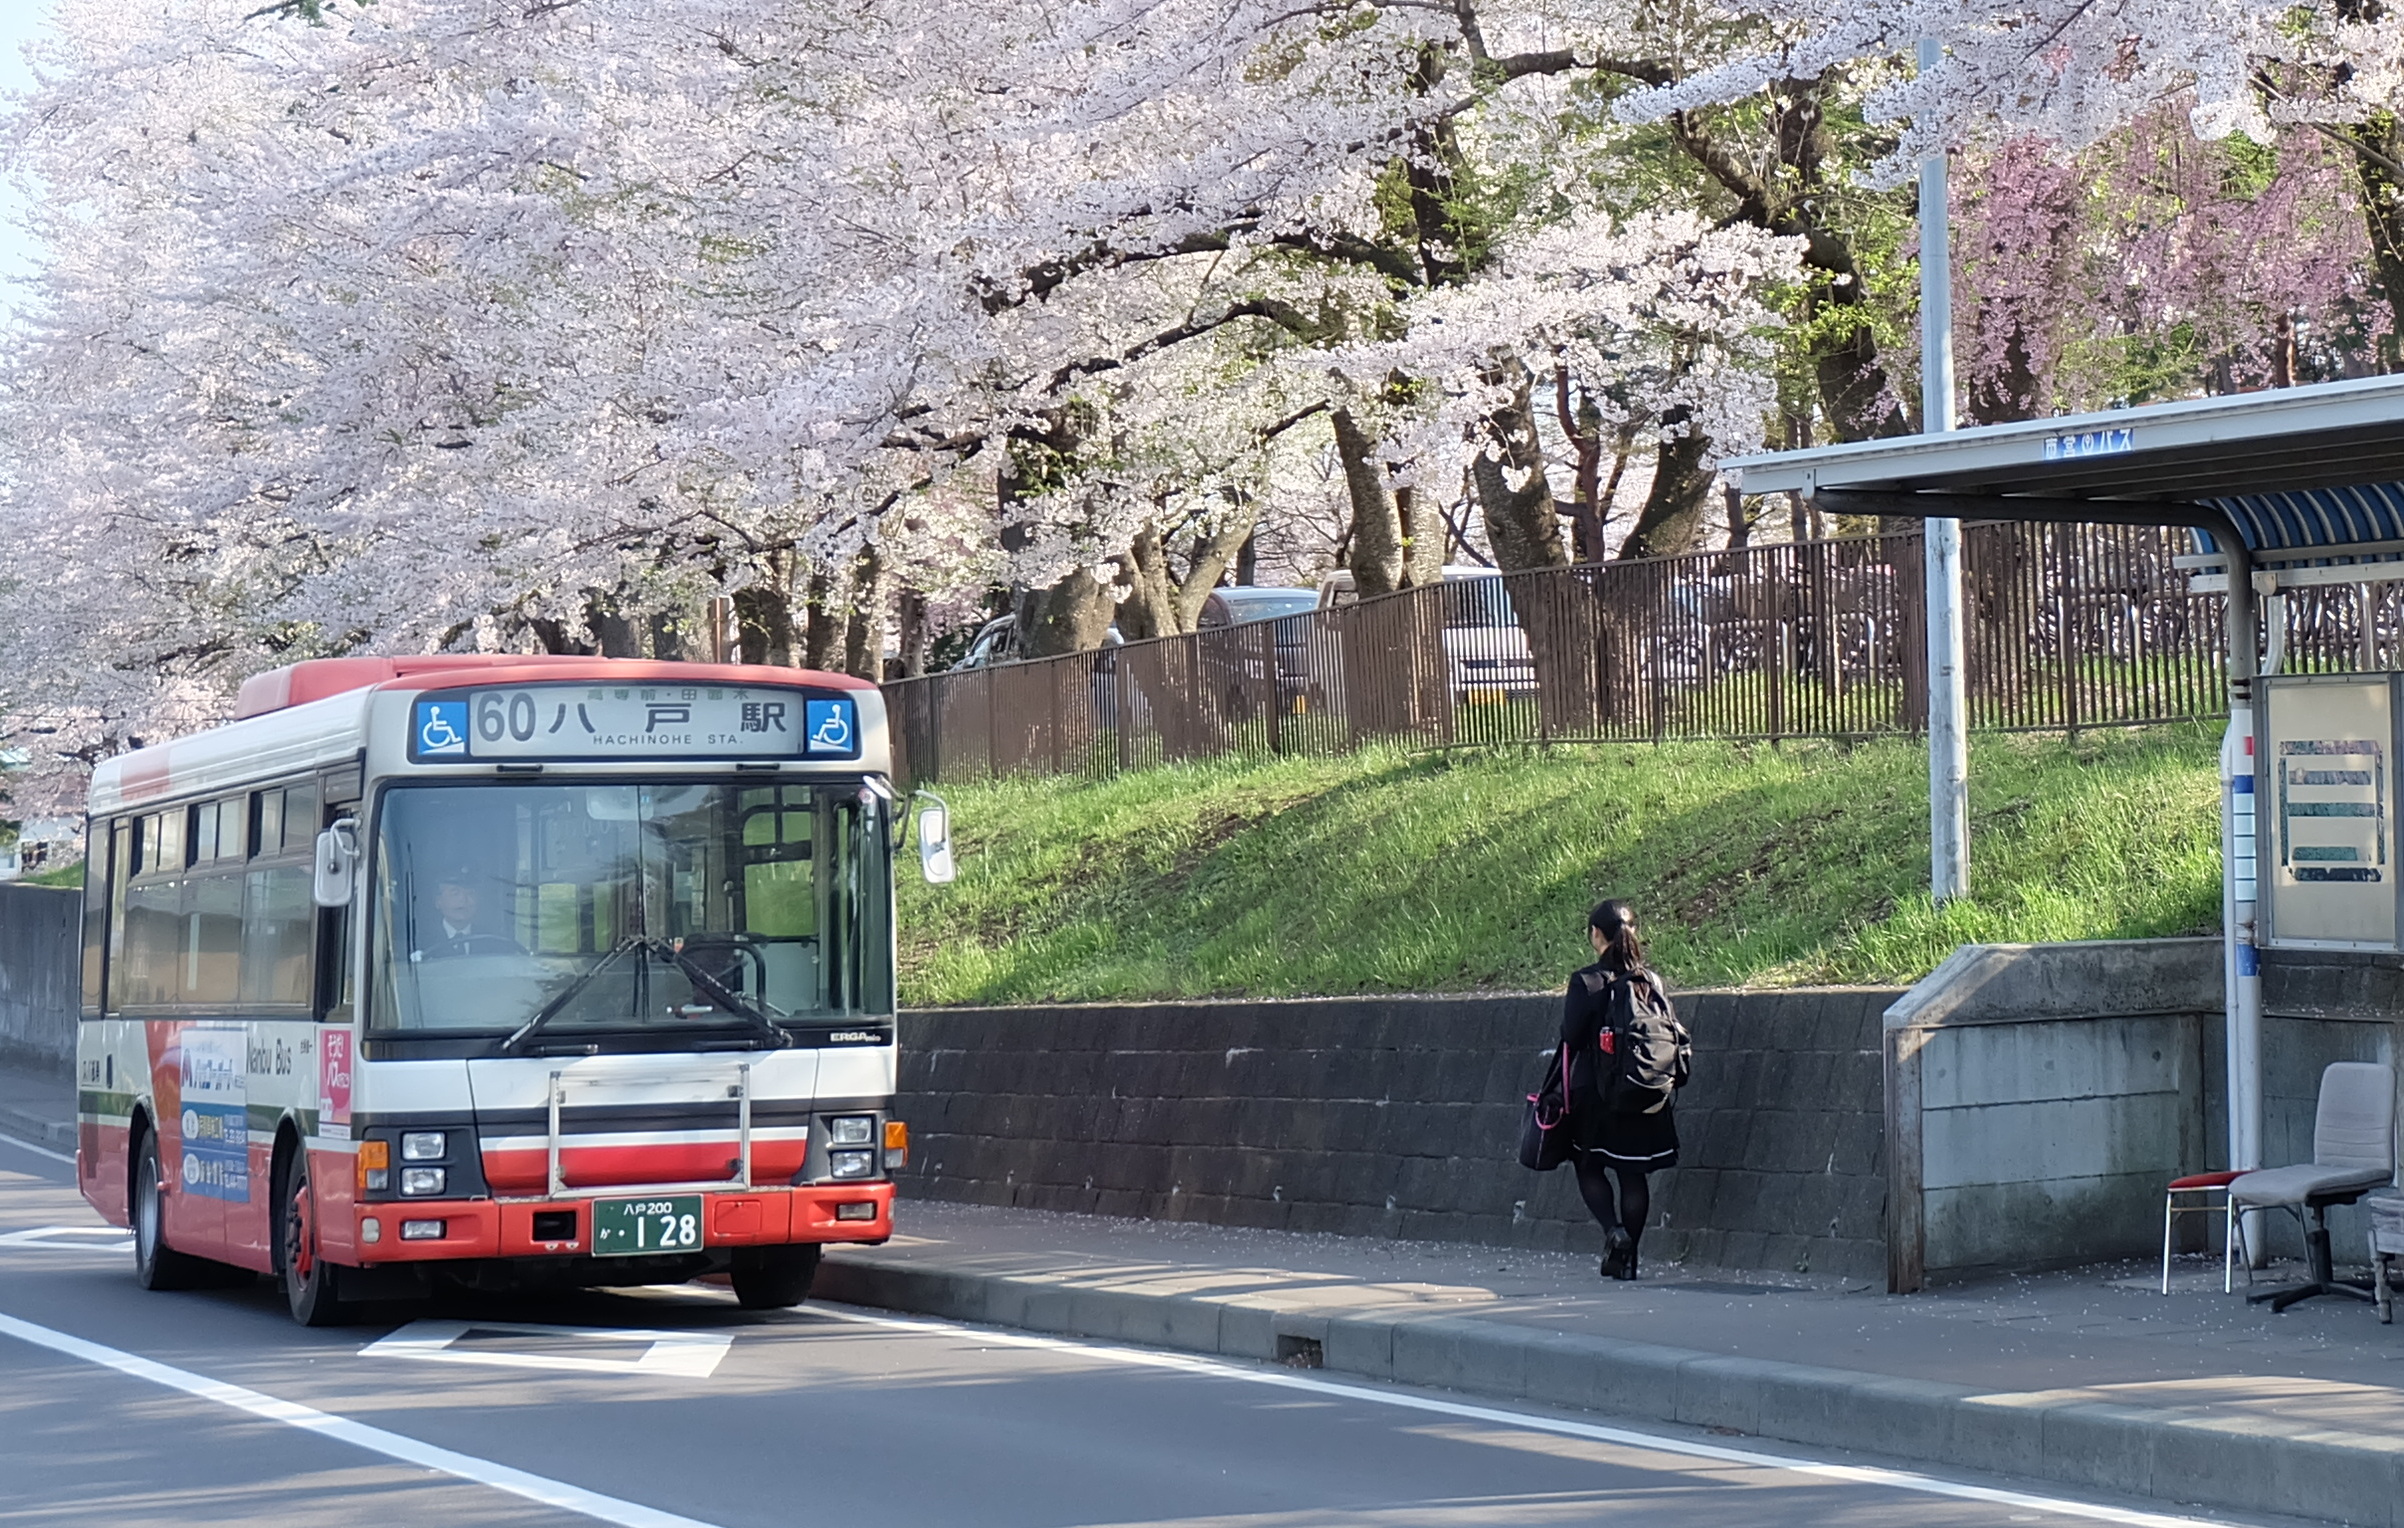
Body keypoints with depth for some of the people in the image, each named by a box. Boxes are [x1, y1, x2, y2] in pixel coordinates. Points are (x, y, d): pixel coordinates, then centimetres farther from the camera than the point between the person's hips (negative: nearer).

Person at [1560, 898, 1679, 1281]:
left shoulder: (1586, 982, -12)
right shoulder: (1651, 981, 0)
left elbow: (1570, 1039, -10)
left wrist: (1561, 1090, 5)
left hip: (1594, 1091, -4)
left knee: (1589, 1167, 12)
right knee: (1633, 1173, 11)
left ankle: (1613, 1229, -11)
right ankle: (1628, 1257, 11)